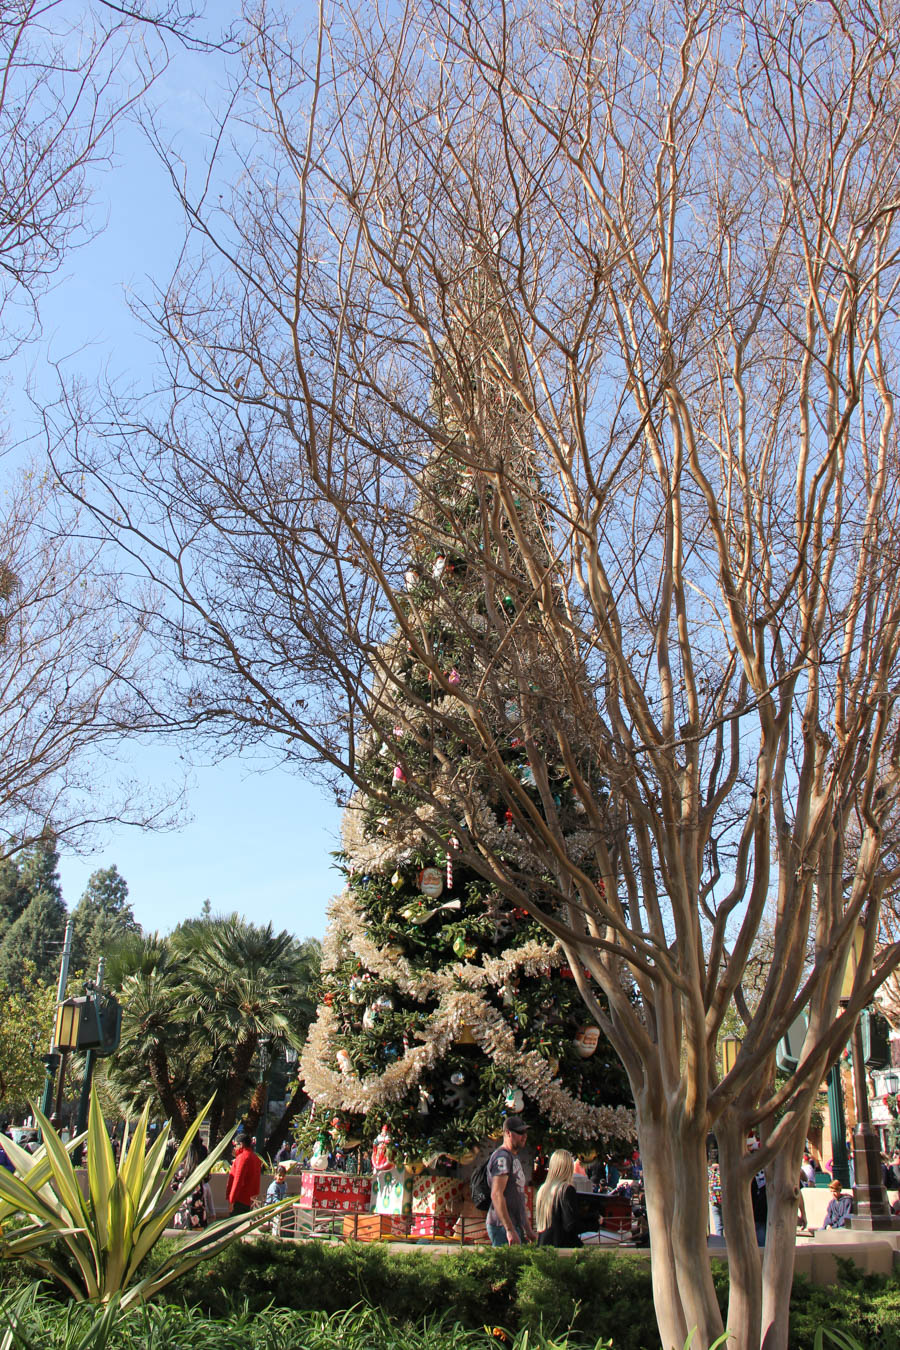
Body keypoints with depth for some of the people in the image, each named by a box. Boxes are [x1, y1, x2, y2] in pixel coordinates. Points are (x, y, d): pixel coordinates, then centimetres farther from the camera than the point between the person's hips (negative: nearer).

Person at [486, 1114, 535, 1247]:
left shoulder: (514, 1157, 21)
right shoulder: (502, 1157, -11)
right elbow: (496, 1195, -21)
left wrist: (528, 1229, 22)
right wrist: (510, 1230, -25)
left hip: (516, 1225, 9)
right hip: (502, 1226, -9)